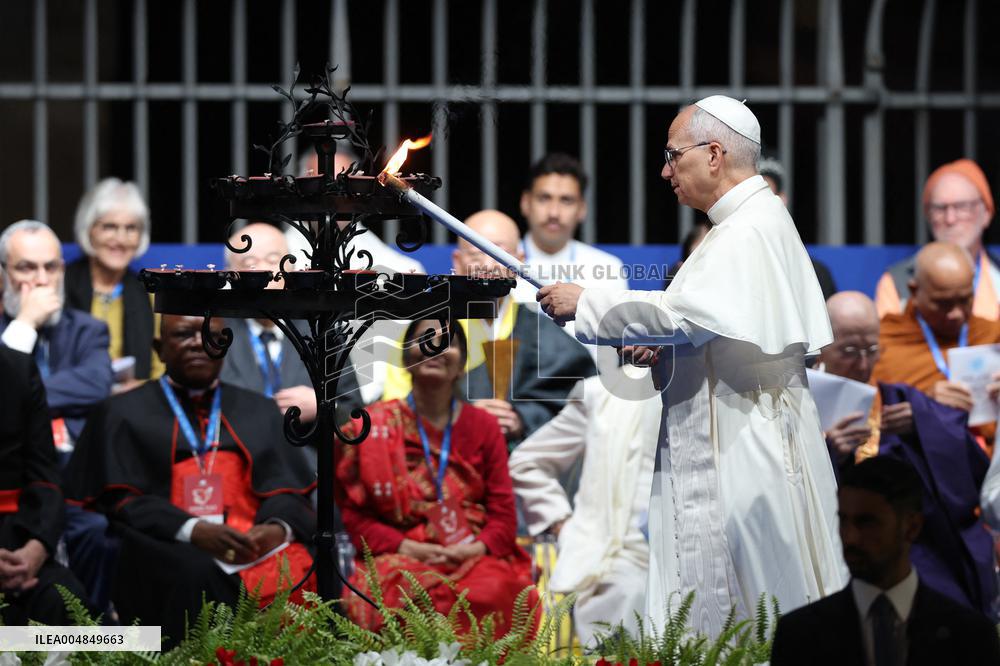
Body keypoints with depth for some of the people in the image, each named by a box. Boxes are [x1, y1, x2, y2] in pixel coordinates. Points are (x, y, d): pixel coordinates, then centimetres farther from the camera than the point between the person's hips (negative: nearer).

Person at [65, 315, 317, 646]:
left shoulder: (260, 411, 24)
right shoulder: (122, 414, 14)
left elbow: (286, 491, 15)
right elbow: (118, 501, 2)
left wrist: (279, 528, -11)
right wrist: (192, 530, -15)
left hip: (256, 543, 3)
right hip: (168, 548, -3)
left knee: (303, 569, -30)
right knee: (199, 575, -37)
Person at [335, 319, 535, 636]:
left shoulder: (484, 426, 15)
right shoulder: (372, 428, 10)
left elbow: (503, 514, 10)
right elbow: (354, 513, 4)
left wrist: (476, 548, -11)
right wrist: (407, 548, -12)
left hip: (474, 555, 1)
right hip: (403, 559, -1)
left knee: (493, 591, -35)